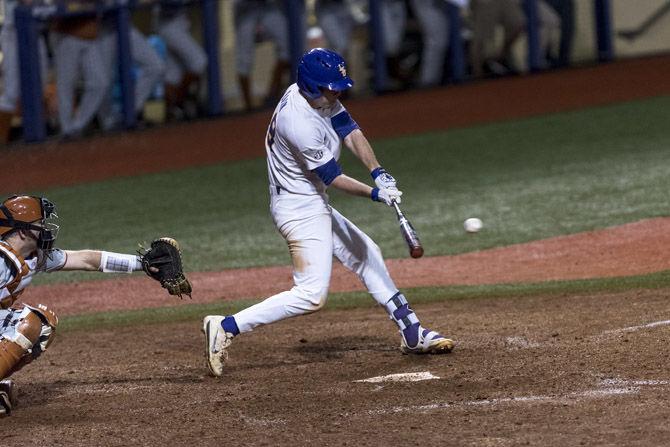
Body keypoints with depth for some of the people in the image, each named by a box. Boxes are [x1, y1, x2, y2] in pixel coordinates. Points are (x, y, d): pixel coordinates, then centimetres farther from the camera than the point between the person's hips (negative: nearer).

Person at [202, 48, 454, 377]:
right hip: (300, 210, -11)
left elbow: (351, 133, -2)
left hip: (314, 205, 11)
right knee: (312, 294, -17)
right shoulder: (300, 124, -28)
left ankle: (412, 333, 28)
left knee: (367, 254, 20)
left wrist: (378, 173, -15)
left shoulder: (320, 96, -1)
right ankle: (227, 327, -17)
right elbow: (333, 177, -21)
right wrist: (375, 194, -24)